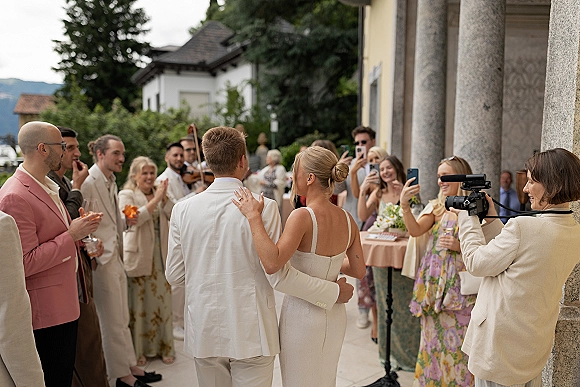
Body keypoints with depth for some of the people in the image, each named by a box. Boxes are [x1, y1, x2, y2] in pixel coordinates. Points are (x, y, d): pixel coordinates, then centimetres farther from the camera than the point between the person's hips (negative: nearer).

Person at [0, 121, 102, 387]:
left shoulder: (49, 187, 13)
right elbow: (25, 263, -22)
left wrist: (79, 228, 5)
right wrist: (71, 235, -18)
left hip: (66, 304, 9)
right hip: (46, 313, -9)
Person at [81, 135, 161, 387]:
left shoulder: (111, 183, 12)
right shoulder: (88, 183, -17)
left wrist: (126, 221, 3)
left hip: (115, 258, 9)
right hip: (101, 260, -9)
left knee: (122, 319, 18)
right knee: (113, 322, 4)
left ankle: (131, 366, 31)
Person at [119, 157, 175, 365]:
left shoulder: (159, 193, 14)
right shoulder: (126, 195, -1)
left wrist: (164, 197, -10)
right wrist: (155, 199, -18)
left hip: (161, 255, 4)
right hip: (138, 256, -4)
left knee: (162, 301, 8)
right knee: (138, 303, 3)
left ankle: (163, 347, 20)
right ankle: (137, 350, 17)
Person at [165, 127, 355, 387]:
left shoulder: (182, 210, -5)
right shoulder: (263, 208, -15)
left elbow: (174, 275, 2)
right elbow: (279, 275, -16)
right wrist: (335, 291, -4)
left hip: (204, 334, 4)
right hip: (250, 335, -3)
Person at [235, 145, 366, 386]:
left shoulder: (302, 216, -23)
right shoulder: (346, 219, -3)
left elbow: (272, 264, -34)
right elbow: (359, 271, 4)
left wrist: (254, 217, -29)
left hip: (302, 314, -6)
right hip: (334, 315, 6)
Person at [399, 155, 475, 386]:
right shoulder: (436, 207, 7)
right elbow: (416, 231, -10)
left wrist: (460, 246, -18)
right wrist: (404, 204, -22)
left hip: (460, 288, -3)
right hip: (433, 286, 3)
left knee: (457, 344, 3)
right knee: (434, 340, 11)